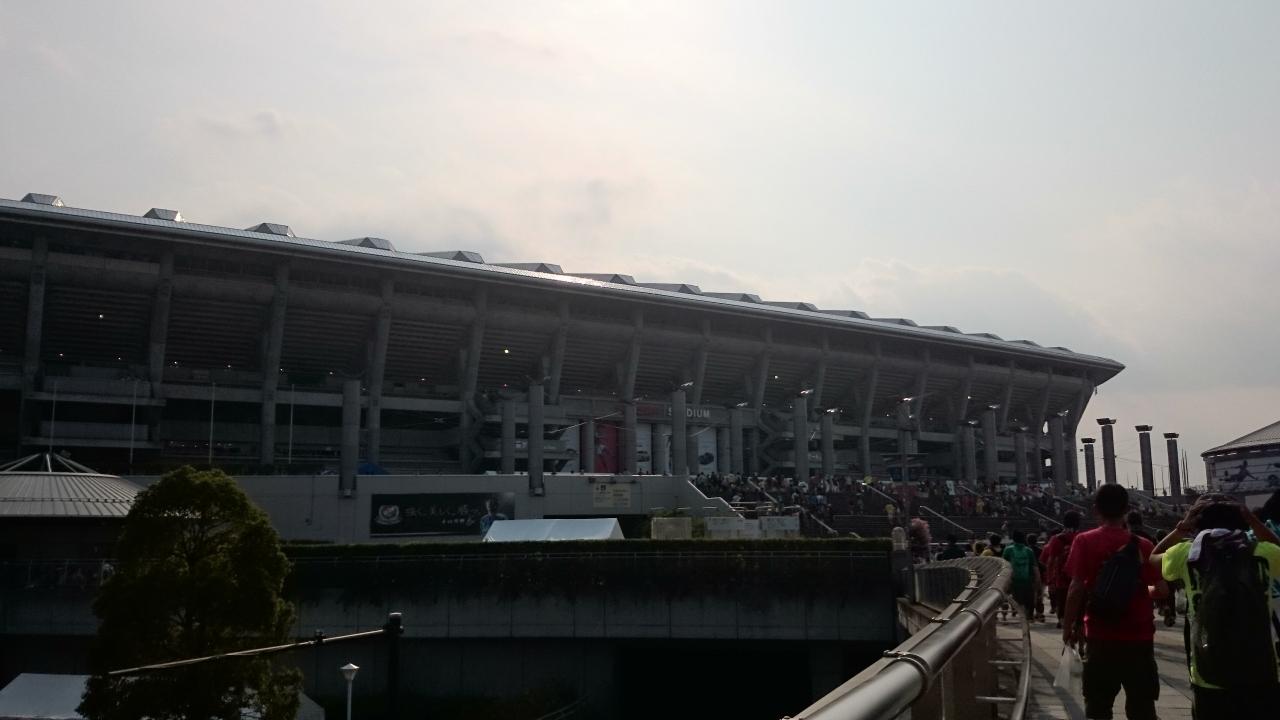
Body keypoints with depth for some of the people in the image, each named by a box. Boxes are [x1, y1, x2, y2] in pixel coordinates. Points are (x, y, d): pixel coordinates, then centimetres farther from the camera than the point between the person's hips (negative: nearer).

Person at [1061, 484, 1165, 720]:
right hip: (1139, 637, 2)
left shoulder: (1085, 541, -6)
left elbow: (1077, 588, -11)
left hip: (1101, 637, -2)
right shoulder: (1143, 545, 0)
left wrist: (1068, 627, -2)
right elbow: (1161, 589, -1)